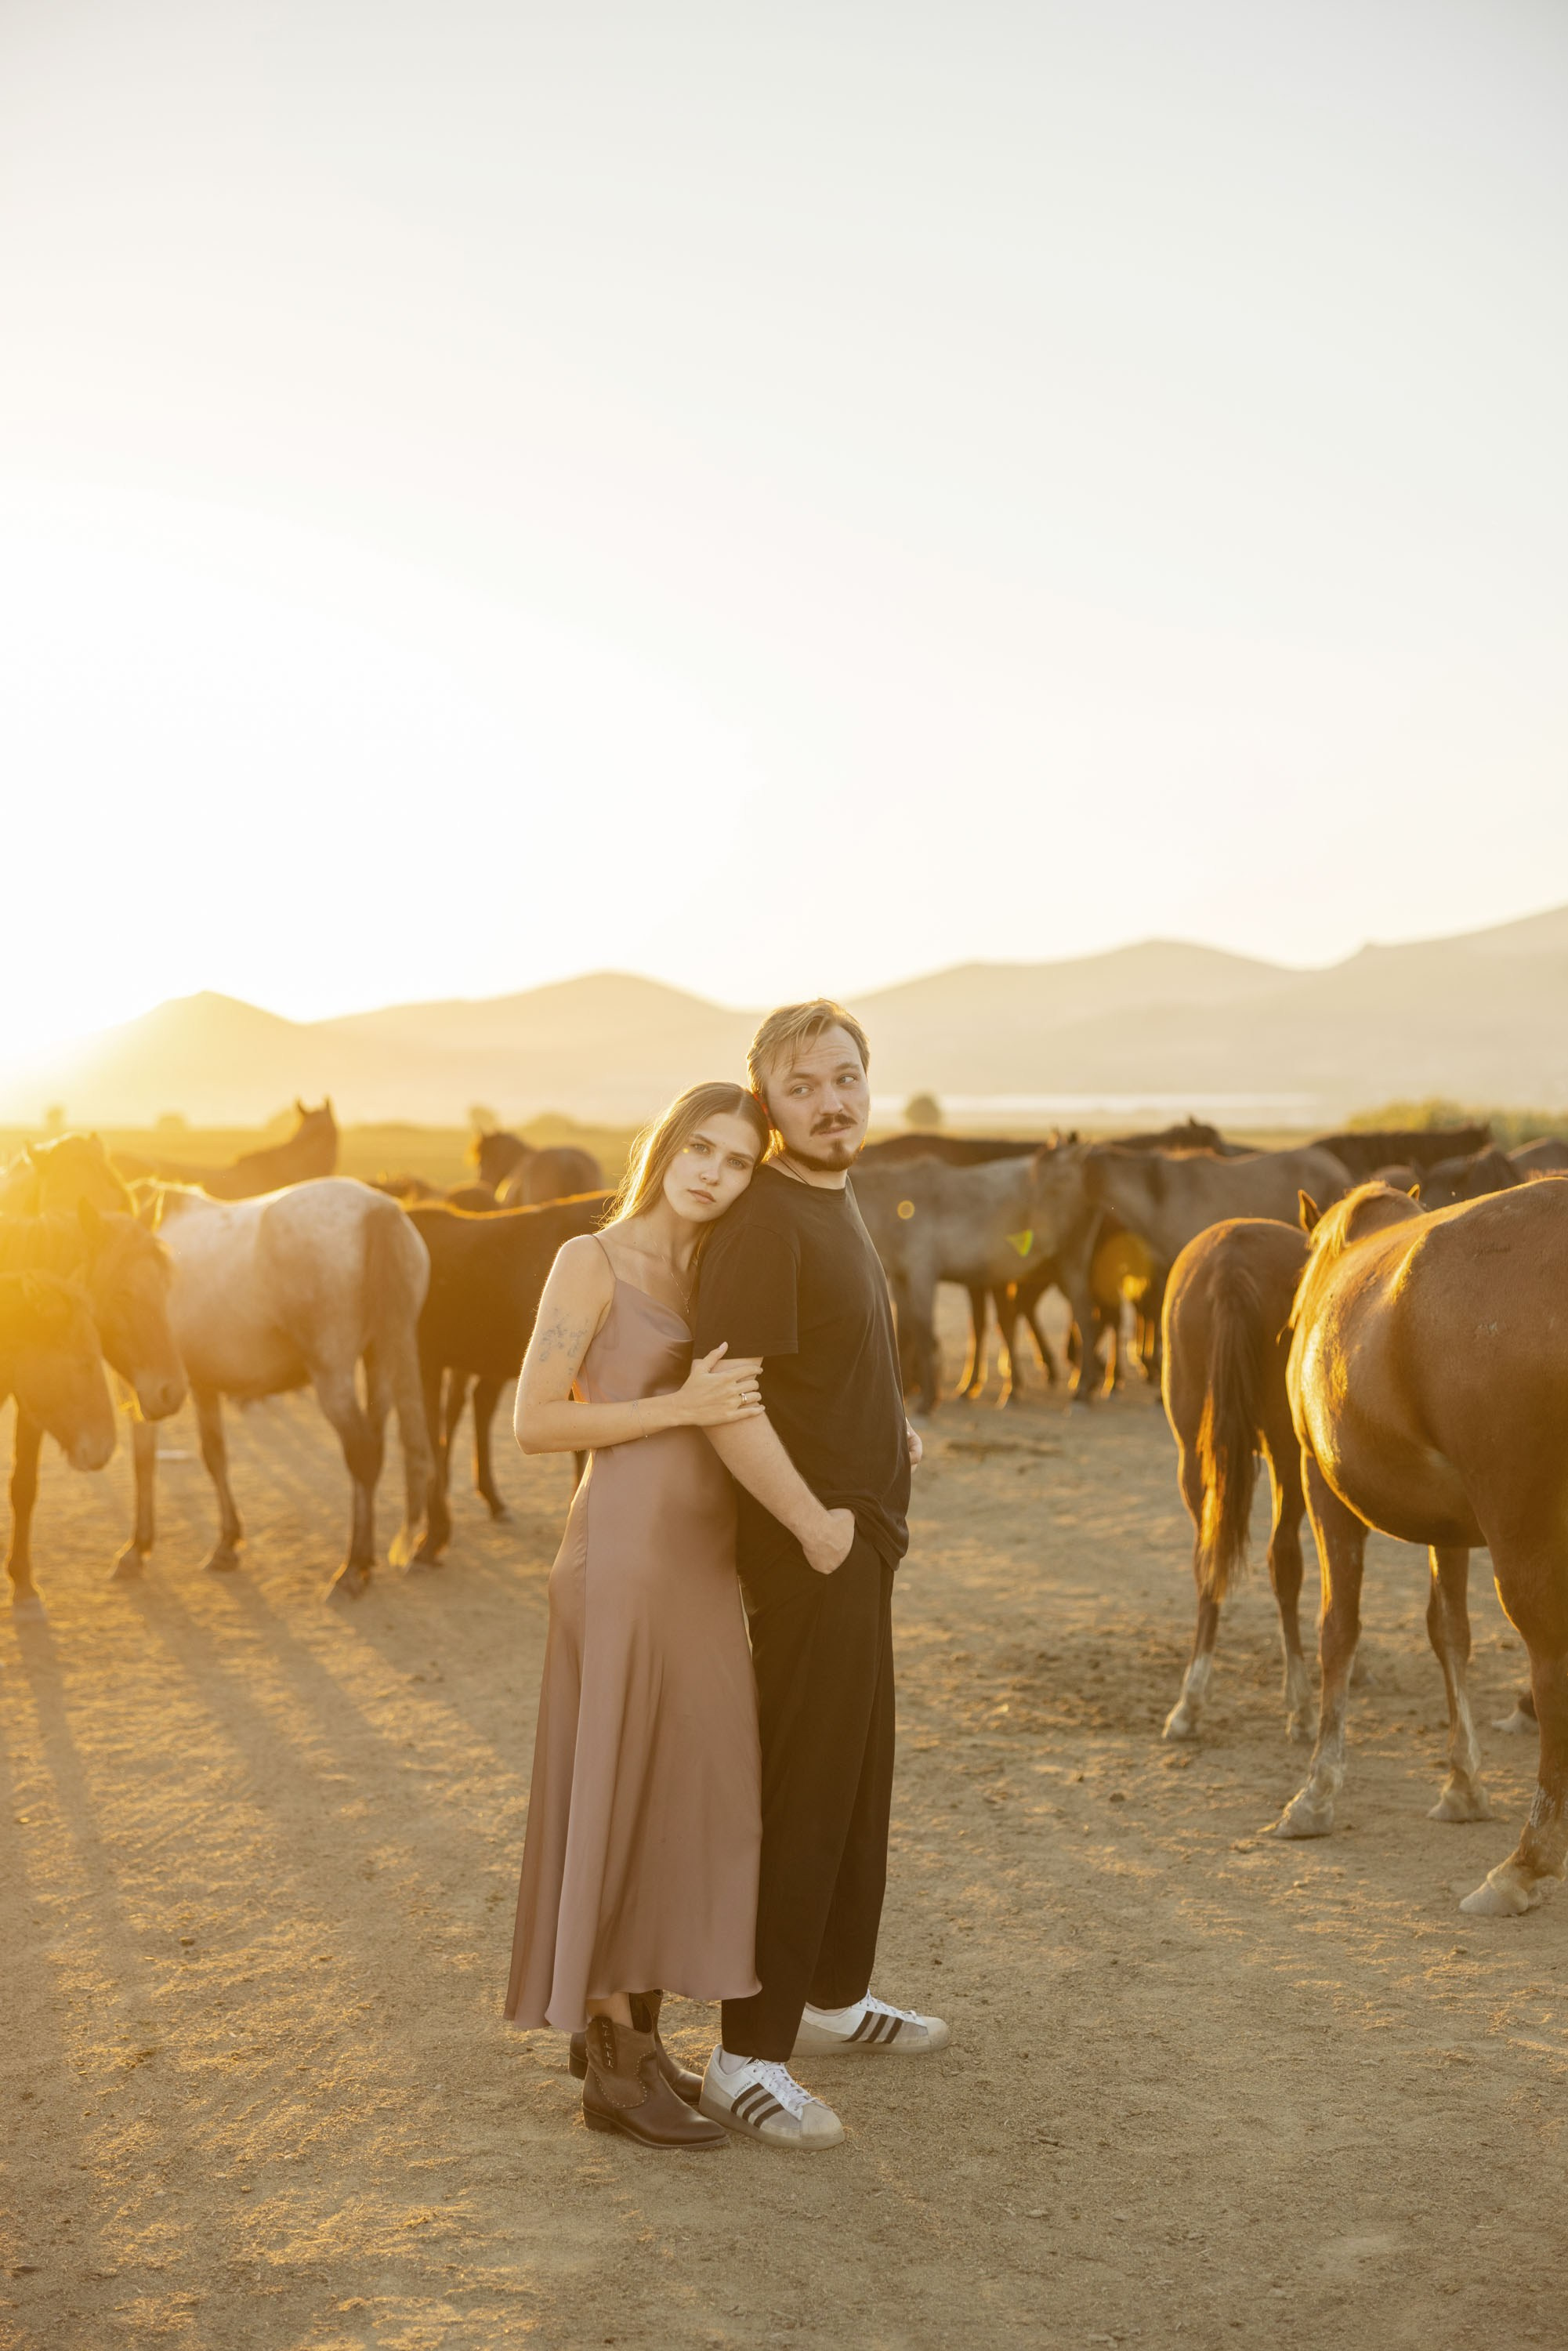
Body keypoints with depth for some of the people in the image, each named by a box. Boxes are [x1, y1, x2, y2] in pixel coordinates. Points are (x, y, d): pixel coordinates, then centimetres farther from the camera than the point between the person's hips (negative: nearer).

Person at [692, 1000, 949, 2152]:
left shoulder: (837, 1205, 12)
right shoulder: (765, 1223, -20)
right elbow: (728, 1407, -28)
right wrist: (816, 1526, -23)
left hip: (861, 1543, 10)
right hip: (809, 1552, -10)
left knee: (860, 1775, 20)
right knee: (800, 1796, -3)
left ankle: (834, 1995, 37)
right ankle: (750, 2057, 6)